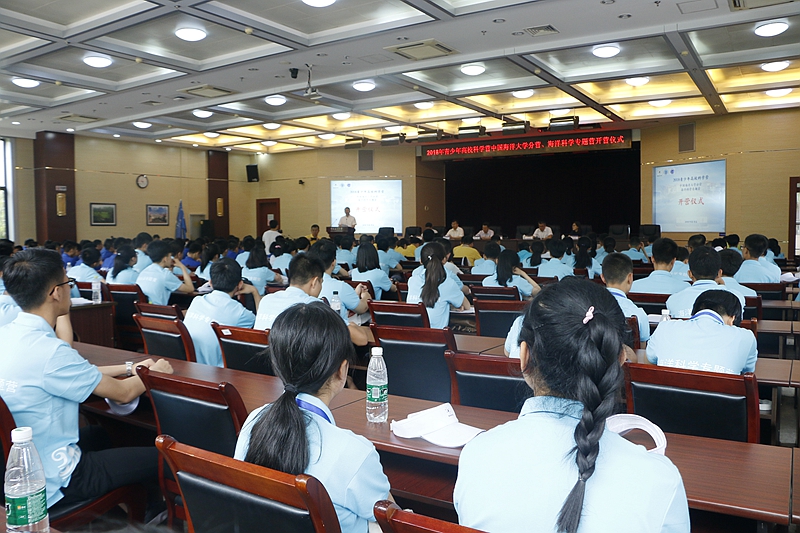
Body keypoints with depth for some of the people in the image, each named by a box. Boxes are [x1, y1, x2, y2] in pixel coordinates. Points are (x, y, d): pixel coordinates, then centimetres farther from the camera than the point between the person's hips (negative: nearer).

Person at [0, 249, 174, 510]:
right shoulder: (48, 351, -29)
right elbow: (123, 393, -17)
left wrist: (128, 368, 12)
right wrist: (154, 371, 2)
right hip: (50, 486, -9)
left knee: (98, 434, 32)